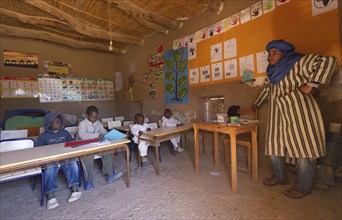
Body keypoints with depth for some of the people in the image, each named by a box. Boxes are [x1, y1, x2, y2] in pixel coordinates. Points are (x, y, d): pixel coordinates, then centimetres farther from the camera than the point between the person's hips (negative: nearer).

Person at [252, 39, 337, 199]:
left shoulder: (298, 62, -5)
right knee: (273, 145, 10)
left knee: (303, 147, 1)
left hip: (298, 111, -7)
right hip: (277, 114, 8)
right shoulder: (272, 70, 17)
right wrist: (256, 104, 36)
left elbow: (328, 61, -14)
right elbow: (266, 88, 29)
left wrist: (311, 84, -18)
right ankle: (279, 177, 29)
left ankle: (303, 187, 15)